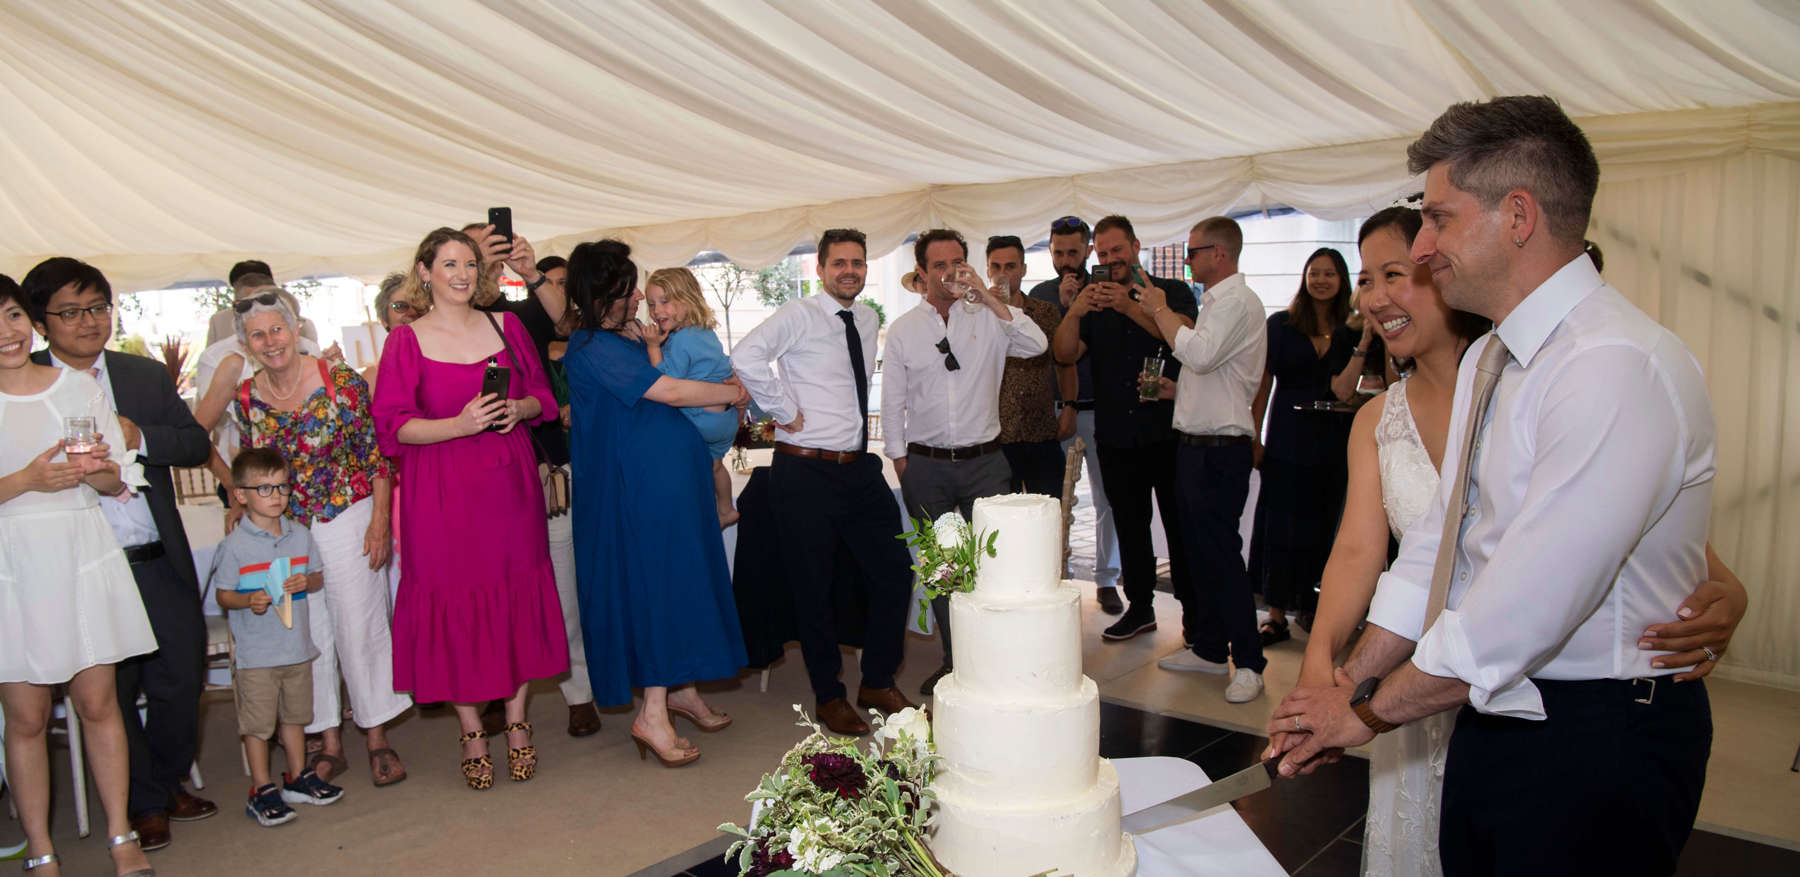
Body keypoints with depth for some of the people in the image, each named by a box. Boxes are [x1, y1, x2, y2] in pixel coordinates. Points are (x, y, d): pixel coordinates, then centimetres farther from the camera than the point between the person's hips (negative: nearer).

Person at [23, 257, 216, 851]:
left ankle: (169, 783, 35)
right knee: (111, 694, 10)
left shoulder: (148, 375, 8)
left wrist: (141, 437, -12)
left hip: (159, 562, 3)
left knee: (180, 682, 11)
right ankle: (145, 803, 28)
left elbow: (199, 445, 5)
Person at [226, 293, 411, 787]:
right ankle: (329, 743, 22)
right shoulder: (246, 400, 2)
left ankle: (377, 738, 16)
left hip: (348, 522, -4)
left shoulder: (341, 381, -10)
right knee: (307, 634, 9)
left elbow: (376, 456, -8)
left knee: (360, 628, 1)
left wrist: (380, 520, -12)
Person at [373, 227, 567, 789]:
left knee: (518, 596, 4)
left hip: (509, 484, 3)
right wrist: (459, 424, -19)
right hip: (444, 493, -2)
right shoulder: (407, 341, -1)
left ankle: (516, 722, 18)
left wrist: (518, 409, -8)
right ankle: (471, 732, 16)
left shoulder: (507, 327, 8)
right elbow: (393, 426, -5)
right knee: (455, 601, 2)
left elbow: (542, 396, 14)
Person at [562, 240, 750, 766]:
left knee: (679, 580, 12)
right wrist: (733, 392, -7)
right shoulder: (592, 348, -14)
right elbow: (668, 392, -18)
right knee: (657, 581, -7)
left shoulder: (624, 341, 15)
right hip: (638, 485, -9)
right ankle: (652, 714, -1)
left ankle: (680, 690, 23)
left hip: (671, 479, 9)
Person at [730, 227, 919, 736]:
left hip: (860, 470, 7)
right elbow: (746, 357, -26)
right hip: (806, 472, -6)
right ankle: (829, 697, 21)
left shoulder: (868, 319, 12)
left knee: (895, 573, 7)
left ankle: (878, 683, 25)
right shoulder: (799, 316, -9)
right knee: (813, 590, 4)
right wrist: (786, 409, -19)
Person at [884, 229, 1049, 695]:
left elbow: (1036, 345, -15)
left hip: (984, 460, -1)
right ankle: (953, 660, 22)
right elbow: (892, 400, 10)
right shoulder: (902, 329, 5)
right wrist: (899, 460, 6)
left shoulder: (988, 316, 2)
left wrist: (988, 297, -20)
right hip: (926, 464, 1)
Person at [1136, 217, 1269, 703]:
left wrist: (1161, 309, -15)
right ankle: (1209, 648, 25)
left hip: (1219, 449, -10)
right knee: (1200, 550, 14)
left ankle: (1248, 662, 2)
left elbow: (1199, 354, -27)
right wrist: (1172, 389, 13)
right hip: (1194, 444, 10)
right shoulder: (1215, 301, 18)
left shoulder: (1238, 301, -12)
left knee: (1221, 553, -7)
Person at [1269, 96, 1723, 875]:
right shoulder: (1487, 358, 9)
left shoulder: (1617, 367, -23)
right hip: (1495, 710, 8)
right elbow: (1438, 541, 9)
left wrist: (1371, 711, -15)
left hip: (1599, 734, -8)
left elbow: (1526, 604, -26)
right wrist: (1349, 685, 2)